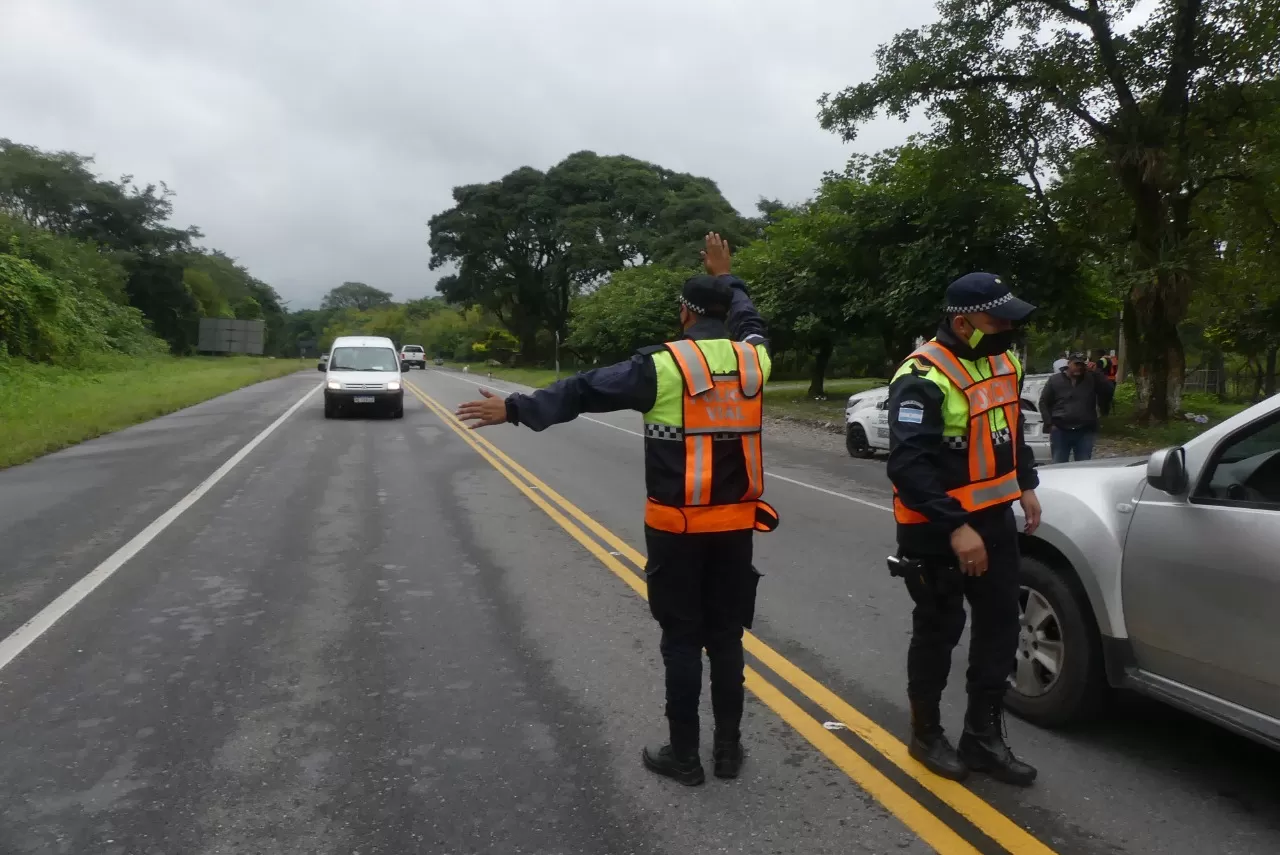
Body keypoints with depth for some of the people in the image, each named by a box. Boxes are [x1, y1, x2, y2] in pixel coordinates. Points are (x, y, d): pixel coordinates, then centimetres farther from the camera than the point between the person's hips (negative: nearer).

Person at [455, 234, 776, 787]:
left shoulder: (665, 365, -12)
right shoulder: (753, 358, 2)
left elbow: (585, 391, -10)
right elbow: (747, 320, 27)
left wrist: (515, 409, -5)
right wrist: (724, 277, 39)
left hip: (677, 527, -4)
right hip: (735, 526, 4)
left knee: (681, 641, 6)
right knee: (726, 638, 13)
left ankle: (684, 755, 16)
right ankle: (728, 749, 23)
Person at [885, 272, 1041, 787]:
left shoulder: (1002, 361, 5)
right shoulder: (923, 377, -23)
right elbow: (908, 465, -29)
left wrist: (1025, 484, 18)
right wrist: (955, 528, -32)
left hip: (994, 518, 8)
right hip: (938, 530, -8)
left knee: (1000, 628, 12)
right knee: (939, 632, 6)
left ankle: (983, 737, 27)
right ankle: (926, 734, 27)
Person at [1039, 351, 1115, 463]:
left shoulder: (1091, 379, 7)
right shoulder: (1054, 380, 6)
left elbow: (1109, 390, -5)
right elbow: (1044, 402, 7)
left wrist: (1096, 372, -11)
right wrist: (1050, 424, -2)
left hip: (1085, 432, 1)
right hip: (1060, 431, -1)